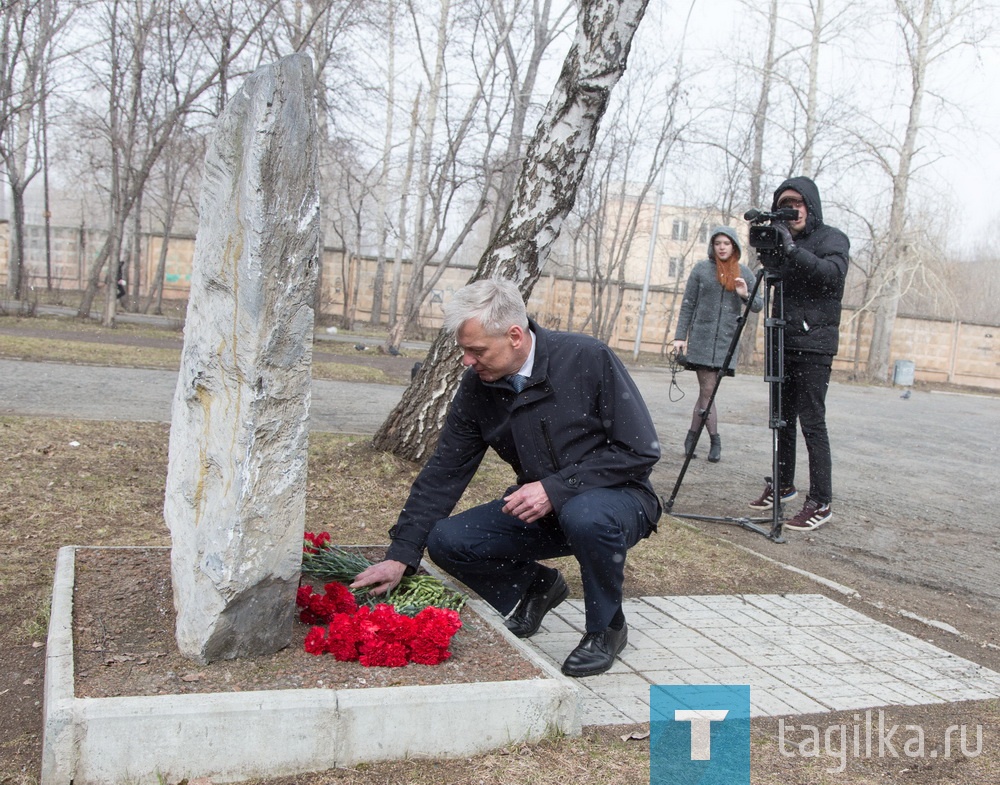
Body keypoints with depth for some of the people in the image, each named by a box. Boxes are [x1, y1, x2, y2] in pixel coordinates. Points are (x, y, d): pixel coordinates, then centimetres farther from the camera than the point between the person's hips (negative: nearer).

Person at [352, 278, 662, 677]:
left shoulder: (589, 359, -21)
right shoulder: (477, 387, -7)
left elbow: (641, 449, -19)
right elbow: (444, 472, -3)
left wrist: (555, 488, -26)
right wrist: (400, 555, -9)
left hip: (617, 499, -4)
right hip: (540, 511, 5)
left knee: (586, 515, -39)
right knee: (446, 540, -13)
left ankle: (607, 628, -9)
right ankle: (536, 585, 15)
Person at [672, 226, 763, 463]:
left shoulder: (744, 273, 9)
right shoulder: (701, 269, 3)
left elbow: (759, 306, 10)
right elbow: (687, 305, 4)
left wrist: (745, 295, -12)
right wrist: (680, 336, -1)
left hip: (727, 340, 2)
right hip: (702, 337, -2)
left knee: (707, 391, 2)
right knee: (708, 390, -4)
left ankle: (691, 437, 14)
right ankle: (715, 440, 8)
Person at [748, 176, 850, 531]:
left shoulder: (832, 238, -1)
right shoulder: (781, 240, 16)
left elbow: (832, 274, -21)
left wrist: (792, 249, -27)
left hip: (814, 344, -6)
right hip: (785, 341, 6)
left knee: (812, 422, -9)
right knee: (783, 418, 12)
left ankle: (820, 504, -6)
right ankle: (782, 485, 26)